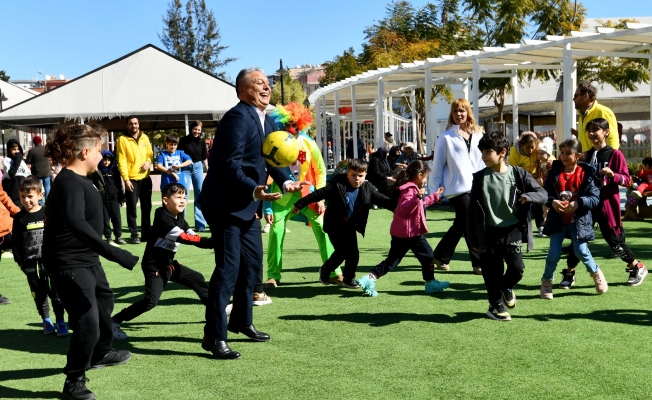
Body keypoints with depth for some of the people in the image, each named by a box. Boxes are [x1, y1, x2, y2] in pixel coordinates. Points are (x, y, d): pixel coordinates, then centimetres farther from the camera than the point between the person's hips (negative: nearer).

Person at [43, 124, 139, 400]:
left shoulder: (79, 180, 8)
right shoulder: (69, 183, -24)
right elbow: (76, 223, -42)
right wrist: (115, 254, -47)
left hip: (87, 259, 11)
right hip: (69, 265, -11)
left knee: (103, 300, 28)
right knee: (88, 325, -11)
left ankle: (100, 353, 50)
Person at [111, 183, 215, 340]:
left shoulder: (179, 220, 6)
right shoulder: (163, 218, -21)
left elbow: (193, 236, -3)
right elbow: (183, 238, -29)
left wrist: (212, 241, -20)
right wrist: (210, 242, -35)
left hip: (169, 264, 9)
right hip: (154, 265, -9)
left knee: (197, 279, 16)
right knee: (151, 300, -20)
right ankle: (114, 322, -11)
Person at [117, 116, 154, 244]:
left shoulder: (144, 138, 9)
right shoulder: (122, 139, -6)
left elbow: (150, 153, 17)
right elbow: (122, 161, -10)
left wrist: (148, 161, -7)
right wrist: (126, 179, -16)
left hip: (145, 178, 5)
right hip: (132, 179, -5)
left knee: (147, 207, 11)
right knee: (132, 209, -3)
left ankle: (146, 233, 20)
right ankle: (134, 235, 3)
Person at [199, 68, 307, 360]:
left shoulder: (266, 121, 11)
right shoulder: (238, 117, -19)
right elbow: (230, 165, -26)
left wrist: (285, 182, -3)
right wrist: (254, 190, -38)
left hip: (247, 205, 10)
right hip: (225, 204, -10)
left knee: (252, 262, 16)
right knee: (228, 267, -10)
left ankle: (241, 321, 33)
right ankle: (214, 336, -3)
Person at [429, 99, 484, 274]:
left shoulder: (478, 135, 11)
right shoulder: (446, 137, -2)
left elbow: (483, 161, 13)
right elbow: (438, 165, -1)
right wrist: (434, 189, -3)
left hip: (476, 187, 5)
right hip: (457, 188, -5)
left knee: (460, 225, 9)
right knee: (470, 225, -7)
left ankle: (440, 256, 23)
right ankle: (479, 263, 0)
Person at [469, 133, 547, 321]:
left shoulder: (518, 174, -2)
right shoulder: (480, 178, -1)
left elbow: (543, 194, -1)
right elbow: (473, 209, 3)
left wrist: (528, 196, -25)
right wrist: (474, 238, 3)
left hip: (512, 230, 0)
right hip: (489, 232, 0)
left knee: (517, 268, -5)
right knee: (492, 272, 4)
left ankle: (506, 287, 29)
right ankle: (496, 305, 24)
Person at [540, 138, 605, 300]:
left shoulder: (586, 173, -9)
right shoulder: (554, 171, -4)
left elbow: (595, 198, -10)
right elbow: (544, 193, 0)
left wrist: (578, 203, -25)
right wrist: (552, 202, -21)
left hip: (579, 220, -1)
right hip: (558, 219, 1)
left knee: (581, 251, -1)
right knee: (554, 253, -1)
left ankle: (596, 273, 28)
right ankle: (546, 281, 20)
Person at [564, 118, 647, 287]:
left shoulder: (615, 154, -6)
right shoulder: (587, 155, 10)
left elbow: (627, 180, -9)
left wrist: (613, 175, -26)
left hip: (607, 204, -5)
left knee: (615, 241, 2)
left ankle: (638, 268, 23)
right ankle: (569, 273, 9)